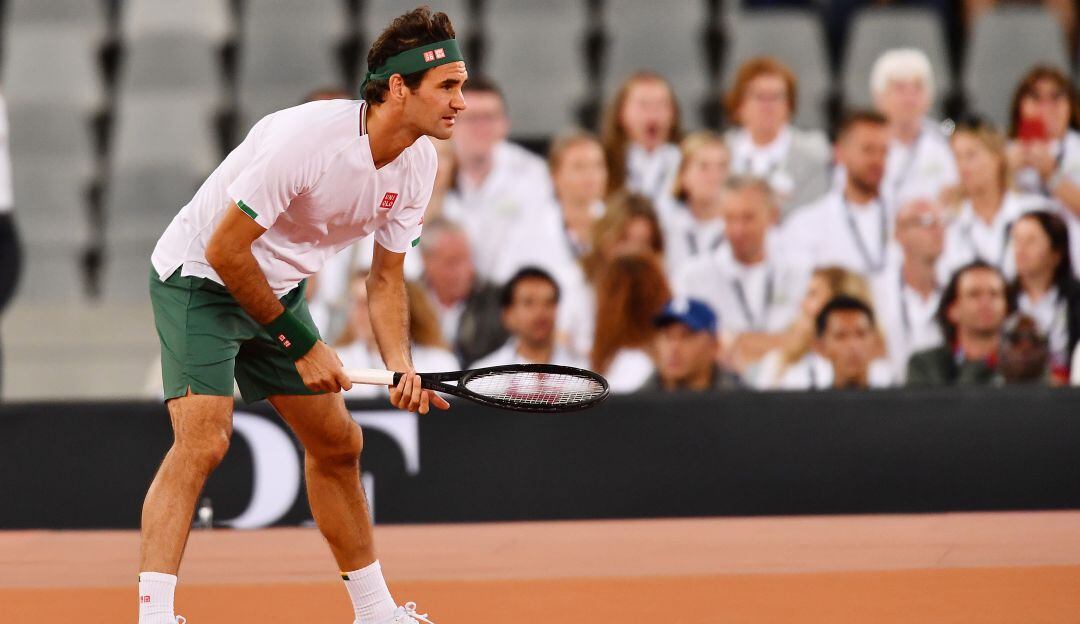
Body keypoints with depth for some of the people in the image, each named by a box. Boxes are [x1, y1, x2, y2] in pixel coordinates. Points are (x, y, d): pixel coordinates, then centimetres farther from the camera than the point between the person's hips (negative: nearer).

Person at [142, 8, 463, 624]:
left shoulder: (419, 163, -8)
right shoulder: (307, 136, -32)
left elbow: (386, 278, 2)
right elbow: (225, 250, -27)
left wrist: (399, 365, -15)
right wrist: (299, 343, -19)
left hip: (278, 290, 8)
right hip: (199, 276, -8)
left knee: (339, 443, 12)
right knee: (203, 440, -24)